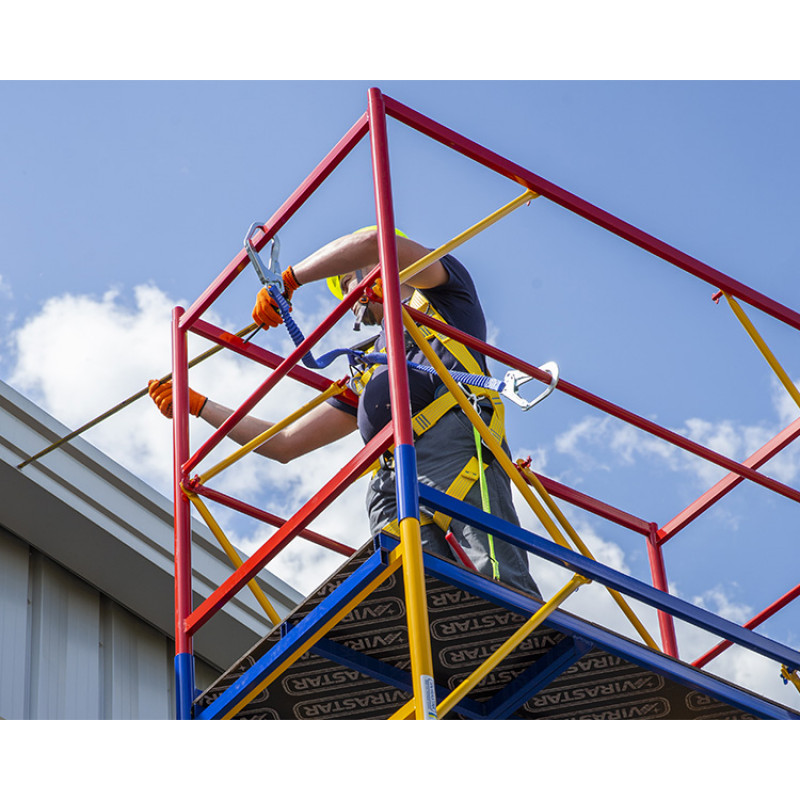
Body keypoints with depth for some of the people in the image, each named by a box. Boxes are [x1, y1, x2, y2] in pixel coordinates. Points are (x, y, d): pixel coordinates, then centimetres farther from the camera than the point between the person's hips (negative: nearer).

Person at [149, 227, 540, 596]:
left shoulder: (443, 296, 26)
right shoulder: (366, 373, 41)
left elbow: (373, 241, 7)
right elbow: (284, 444, 40)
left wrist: (289, 278, 15)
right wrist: (197, 405, 43)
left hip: (455, 448, -5)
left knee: (505, 593, -27)